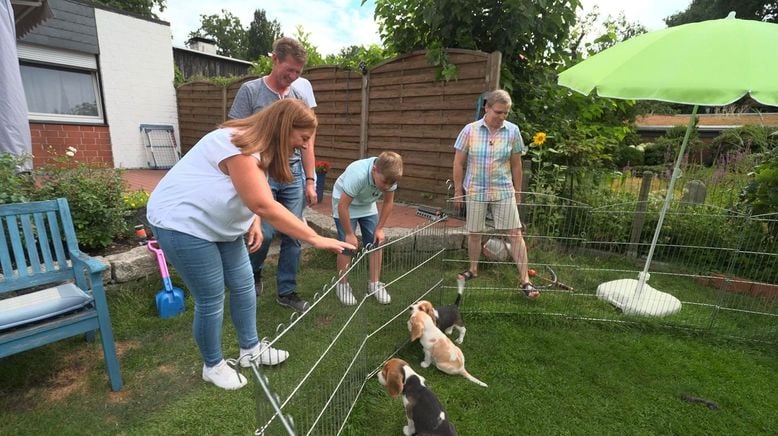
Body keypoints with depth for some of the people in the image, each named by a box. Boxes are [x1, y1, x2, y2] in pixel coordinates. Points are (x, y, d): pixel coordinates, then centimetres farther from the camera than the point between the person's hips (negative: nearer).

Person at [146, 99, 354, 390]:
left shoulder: (260, 146, 3)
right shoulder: (239, 147, -28)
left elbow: (254, 198, 13)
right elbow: (265, 206, -36)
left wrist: (254, 221, -7)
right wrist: (316, 239, -35)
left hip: (221, 225, 9)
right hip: (183, 224, -9)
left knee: (243, 285, 10)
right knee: (211, 300, 0)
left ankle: (250, 349, 29)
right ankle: (213, 366, 23)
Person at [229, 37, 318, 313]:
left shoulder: (300, 96, 9)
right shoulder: (250, 91, -2)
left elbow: (307, 143, 11)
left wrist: (310, 181, 7)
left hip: (294, 175, 4)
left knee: (293, 235, 4)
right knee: (265, 233, -4)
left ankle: (286, 292, 20)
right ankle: (253, 273, 31)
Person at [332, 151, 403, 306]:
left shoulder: (388, 176, -24)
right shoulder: (358, 175, -40)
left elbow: (388, 202, -8)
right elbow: (343, 206, -32)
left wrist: (379, 228, -9)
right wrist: (349, 234, -23)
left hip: (368, 205, 5)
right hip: (345, 203, -5)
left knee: (376, 243, 1)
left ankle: (374, 284, 14)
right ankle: (342, 285, 12)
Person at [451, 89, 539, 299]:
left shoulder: (513, 131, -2)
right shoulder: (470, 130, -5)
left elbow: (516, 164, 5)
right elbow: (458, 162, 0)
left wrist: (518, 192, 8)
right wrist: (458, 189, 0)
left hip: (503, 191, 1)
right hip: (475, 191, 0)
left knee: (515, 233, -2)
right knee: (474, 233, 11)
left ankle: (524, 280, 6)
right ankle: (473, 269, 32)